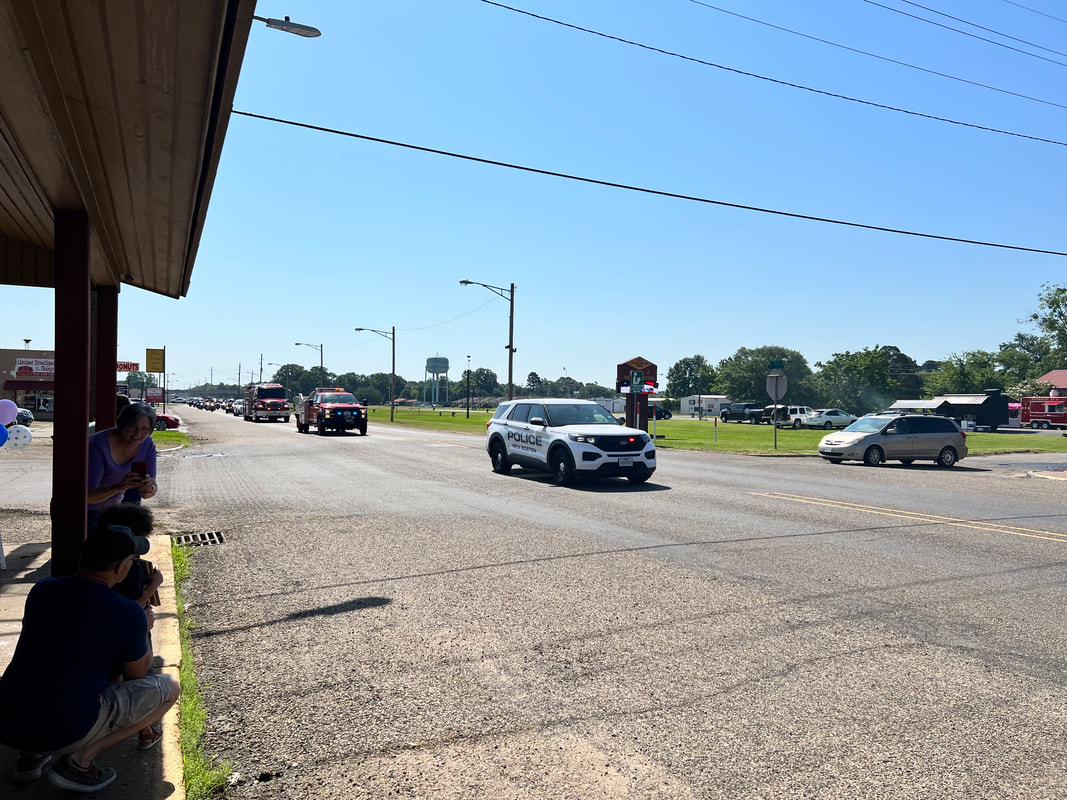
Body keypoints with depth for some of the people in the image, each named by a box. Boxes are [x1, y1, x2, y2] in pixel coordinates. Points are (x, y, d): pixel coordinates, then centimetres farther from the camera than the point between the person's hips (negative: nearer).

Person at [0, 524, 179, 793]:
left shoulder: (41, 590, 1)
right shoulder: (128, 613, -15)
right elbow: (137, 673, 3)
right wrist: (141, 629, 21)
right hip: (63, 733, -7)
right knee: (168, 688, 6)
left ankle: (31, 755, 19)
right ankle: (79, 761, 0)